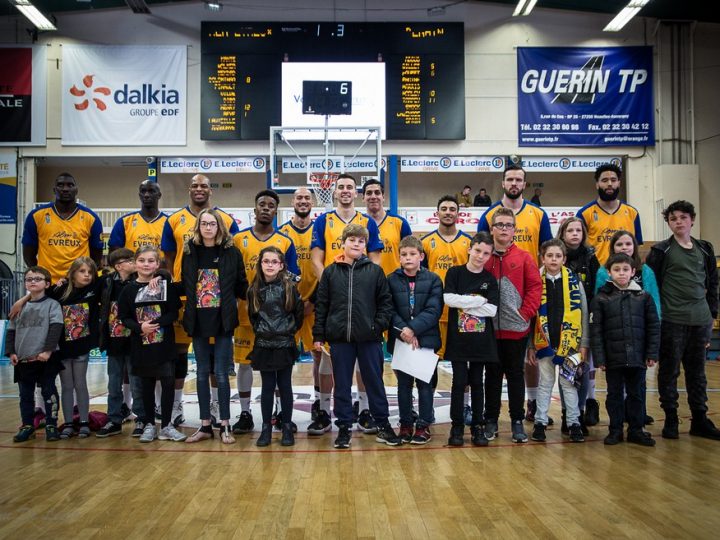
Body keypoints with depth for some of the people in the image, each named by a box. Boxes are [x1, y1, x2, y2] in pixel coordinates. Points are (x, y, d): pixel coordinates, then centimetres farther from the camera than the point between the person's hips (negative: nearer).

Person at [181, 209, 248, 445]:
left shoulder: (231, 252, -2)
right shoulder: (189, 252, 5)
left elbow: (241, 286, 1)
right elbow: (185, 285, 9)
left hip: (223, 320, -3)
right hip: (198, 320, 3)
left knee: (221, 373, 0)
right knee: (202, 373, 10)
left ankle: (225, 425, 11)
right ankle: (205, 425, 19)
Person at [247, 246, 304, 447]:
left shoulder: (289, 286, -5)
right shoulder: (254, 289, 1)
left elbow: (299, 312, 1)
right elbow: (251, 315, 12)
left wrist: (291, 329, 5)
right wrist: (259, 330, 9)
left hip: (285, 345, -1)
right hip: (263, 345, 1)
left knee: (285, 386, 7)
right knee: (267, 387, 7)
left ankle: (287, 427, 17)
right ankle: (266, 428, 16)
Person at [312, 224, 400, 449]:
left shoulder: (375, 271, 2)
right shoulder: (330, 272, 4)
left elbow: (385, 302, 4)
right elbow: (321, 305, 5)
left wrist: (379, 325, -8)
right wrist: (318, 335, 2)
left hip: (369, 338, -1)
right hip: (339, 337, 1)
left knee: (375, 382, 9)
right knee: (342, 385, 9)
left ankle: (382, 425, 21)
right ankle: (344, 427, 21)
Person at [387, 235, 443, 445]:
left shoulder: (433, 280, 0)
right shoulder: (391, 280, 3)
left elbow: (434, 310, -9)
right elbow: (389, 310, -3)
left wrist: (413, 329, -18)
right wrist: (403, 331, -16)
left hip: (425, 339, -1)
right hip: (400, 340, 1)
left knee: (424, 383, 5)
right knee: (404, 383, 9)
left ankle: (424, 425, 16)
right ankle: (405, 424, 20)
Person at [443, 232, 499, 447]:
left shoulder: (490, 280, 5)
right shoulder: (454, 273, 0)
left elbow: (492, 310, -6)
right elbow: (448, 298, -14)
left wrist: (463, 304, -11)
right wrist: (479, 301, -12)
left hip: (481, 340, 2)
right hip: (458, 338, -2)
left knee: (477, 383, 9)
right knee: (459, 382, 1)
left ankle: (478, 426, 18)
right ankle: (457, 426, 12)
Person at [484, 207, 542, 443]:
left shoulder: (524, 257, 0)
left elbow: (535, 287, -2)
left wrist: (526, 313, -9)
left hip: (517, 328, -1)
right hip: (489, 328, 1)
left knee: (515, 375, 8)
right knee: (492, 376, 11)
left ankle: (517, 421, 19)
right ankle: (491, 420, 22)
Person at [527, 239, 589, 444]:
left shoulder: (573, 280, 1)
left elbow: (583, 312, 2)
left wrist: (584, 343, -1)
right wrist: (530, 346, 1)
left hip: (569, 342, 0)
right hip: (543, 342, 0)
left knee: (569, 382, 8)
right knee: (545, 383, 10)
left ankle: (574, 422, 17)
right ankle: (540, 422, 18)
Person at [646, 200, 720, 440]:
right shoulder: (661, 251, -1)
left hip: (700, 321, 4)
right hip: (672, 321, -4)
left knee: (697, 371, 11)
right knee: (669, 371, 2)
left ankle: (700, 420, 20)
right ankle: (670, 419, 12)